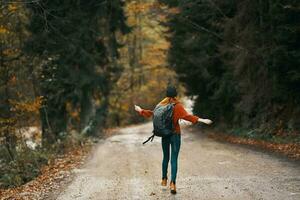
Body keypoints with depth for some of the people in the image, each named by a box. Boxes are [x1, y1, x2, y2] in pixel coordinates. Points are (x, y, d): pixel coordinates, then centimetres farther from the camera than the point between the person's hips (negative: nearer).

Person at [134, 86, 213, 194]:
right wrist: (201, 120, -30)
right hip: (175, 134, -4)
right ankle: (172, 183, -16)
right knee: (174, 160, -5)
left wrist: (140, 110, 31)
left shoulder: (161, 105, 2)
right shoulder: (177, 106, -10)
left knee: (165, 157, 21)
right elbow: (186, 116, -24)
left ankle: (164, 179, 33)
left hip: (164, 135, 4)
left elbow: (152, 113, 13)